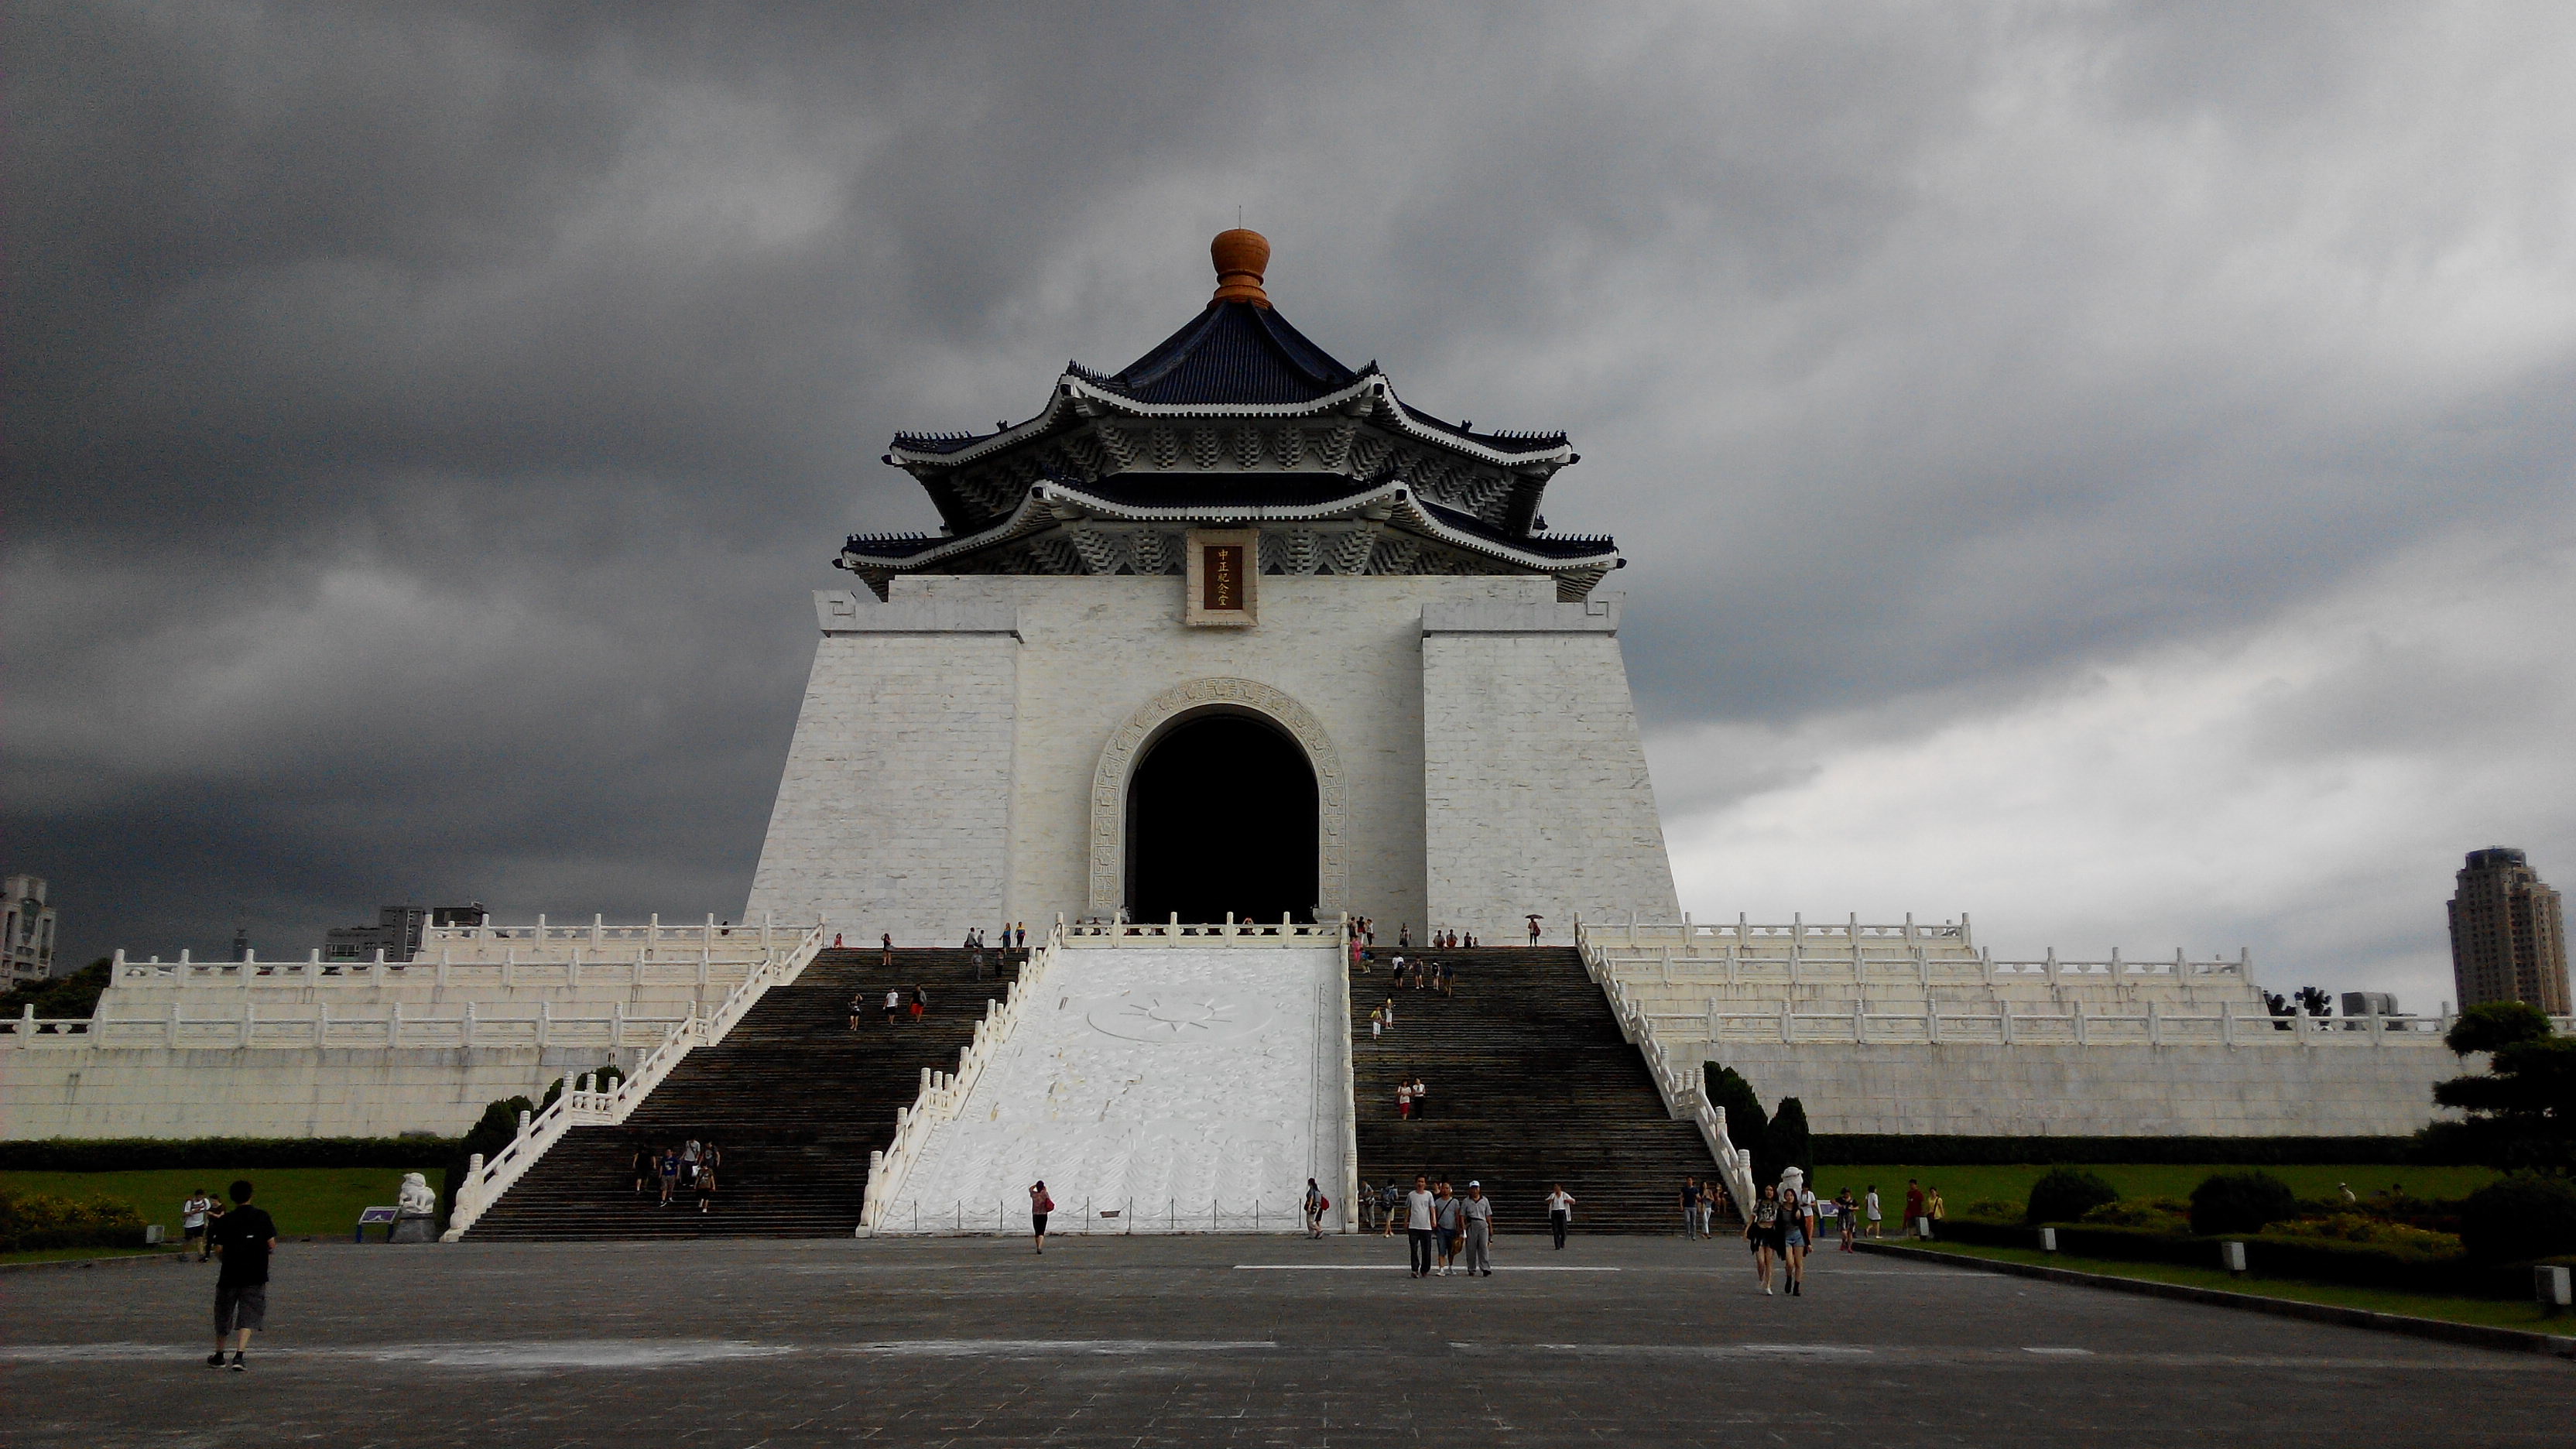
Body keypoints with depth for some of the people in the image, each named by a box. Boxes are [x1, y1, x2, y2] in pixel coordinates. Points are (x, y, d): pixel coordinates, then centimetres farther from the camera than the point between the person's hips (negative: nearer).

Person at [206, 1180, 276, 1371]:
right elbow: (272, 1245, -6)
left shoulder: (225, 1220, -2)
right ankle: (239, 1356, -15)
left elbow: (219, 1249, -3)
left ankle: (219, 1356, 32)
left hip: (230, 1275, 1)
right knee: (248, 1317, 1)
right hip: (256, 1276, -1)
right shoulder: (262, 1216, -4)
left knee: (223, 1315, 18)